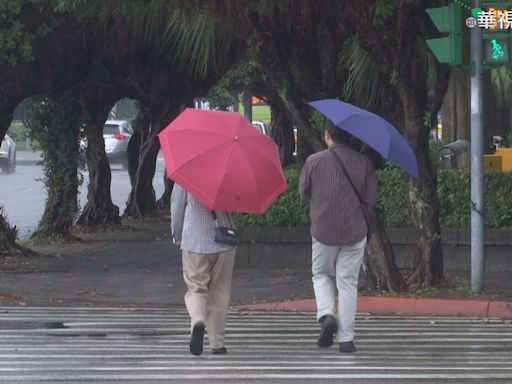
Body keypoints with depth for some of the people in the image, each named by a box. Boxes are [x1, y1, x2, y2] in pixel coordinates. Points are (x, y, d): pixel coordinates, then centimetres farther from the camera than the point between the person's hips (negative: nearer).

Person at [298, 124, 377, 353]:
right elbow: (370, 199, -2)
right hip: (354, 231, 1)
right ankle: (346, 338, 4)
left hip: (323, 230, -1)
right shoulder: (363, 163, -5)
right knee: (347, 282, 6)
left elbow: (303, 193, 3)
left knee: (321, 275, 19)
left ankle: (326, 315, -5)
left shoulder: (314, 161, -7)